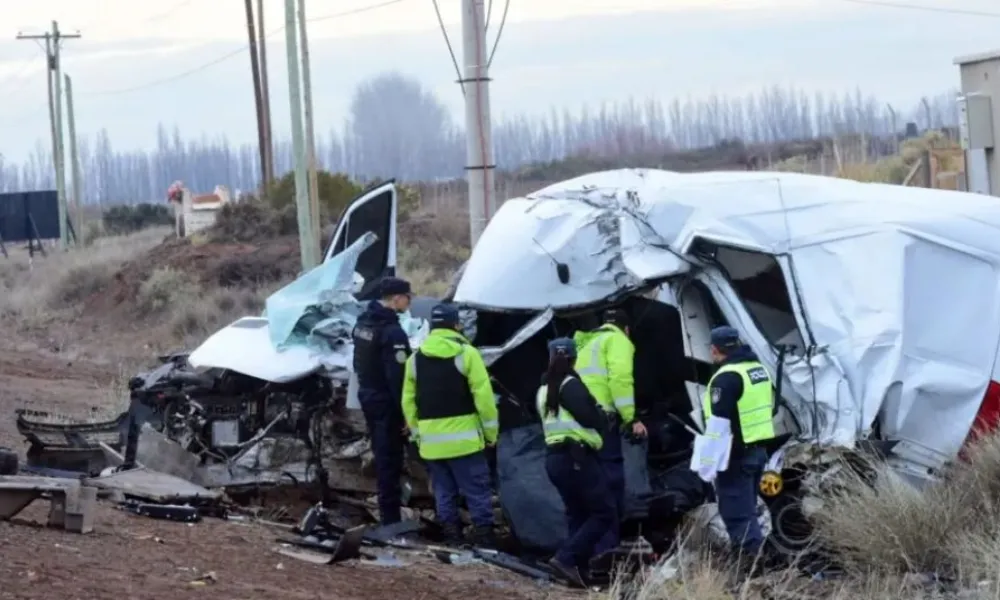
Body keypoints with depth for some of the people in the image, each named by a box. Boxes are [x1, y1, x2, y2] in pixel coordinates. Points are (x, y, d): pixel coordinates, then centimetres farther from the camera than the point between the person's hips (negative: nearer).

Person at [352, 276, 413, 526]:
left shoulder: (363, 323, 7)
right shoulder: (392, 332, -23)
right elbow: (397, 376, -25)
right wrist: (407, 413, -21)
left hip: (367, 396, 9)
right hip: (386, 401, -9)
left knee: (382, 454, 21)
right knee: (390, 458, -4)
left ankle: (386, 509, 32)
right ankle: (391, 516, -2)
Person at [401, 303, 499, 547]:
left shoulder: (416, 358, 7)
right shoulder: (466, 353, -7)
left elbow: (408, 402, 8)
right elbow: (483, 396, -10)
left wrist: (417, 434, 15)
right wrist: (491, 431, -2)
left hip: (431, 441, 4)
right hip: (464, 438, -4)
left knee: (444, 493, 10)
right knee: (477, 491, 0)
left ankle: (452, 537, 10)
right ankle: (484, 537, -3)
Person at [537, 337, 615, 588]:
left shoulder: (544, 390, 15)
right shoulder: (570, 385, -11)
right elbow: (591, 419, -17)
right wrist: (600, 413, 5)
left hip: (555, 458, 9)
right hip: (577, 457, -9)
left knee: (577, 514, 13)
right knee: (604, 513, -6)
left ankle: (579, 567, 5)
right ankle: (566, 558, -17)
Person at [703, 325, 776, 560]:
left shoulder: (727, 377, -20)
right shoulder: (758, 369, 12)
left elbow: (720, 421, -23)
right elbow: (770, 408, 22)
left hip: (736, 453, -9)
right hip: (758, 449, 9)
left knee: (737, 510, -6)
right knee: (746, 506, 19)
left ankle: (749, 555, -10)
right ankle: (753, 551, 24)